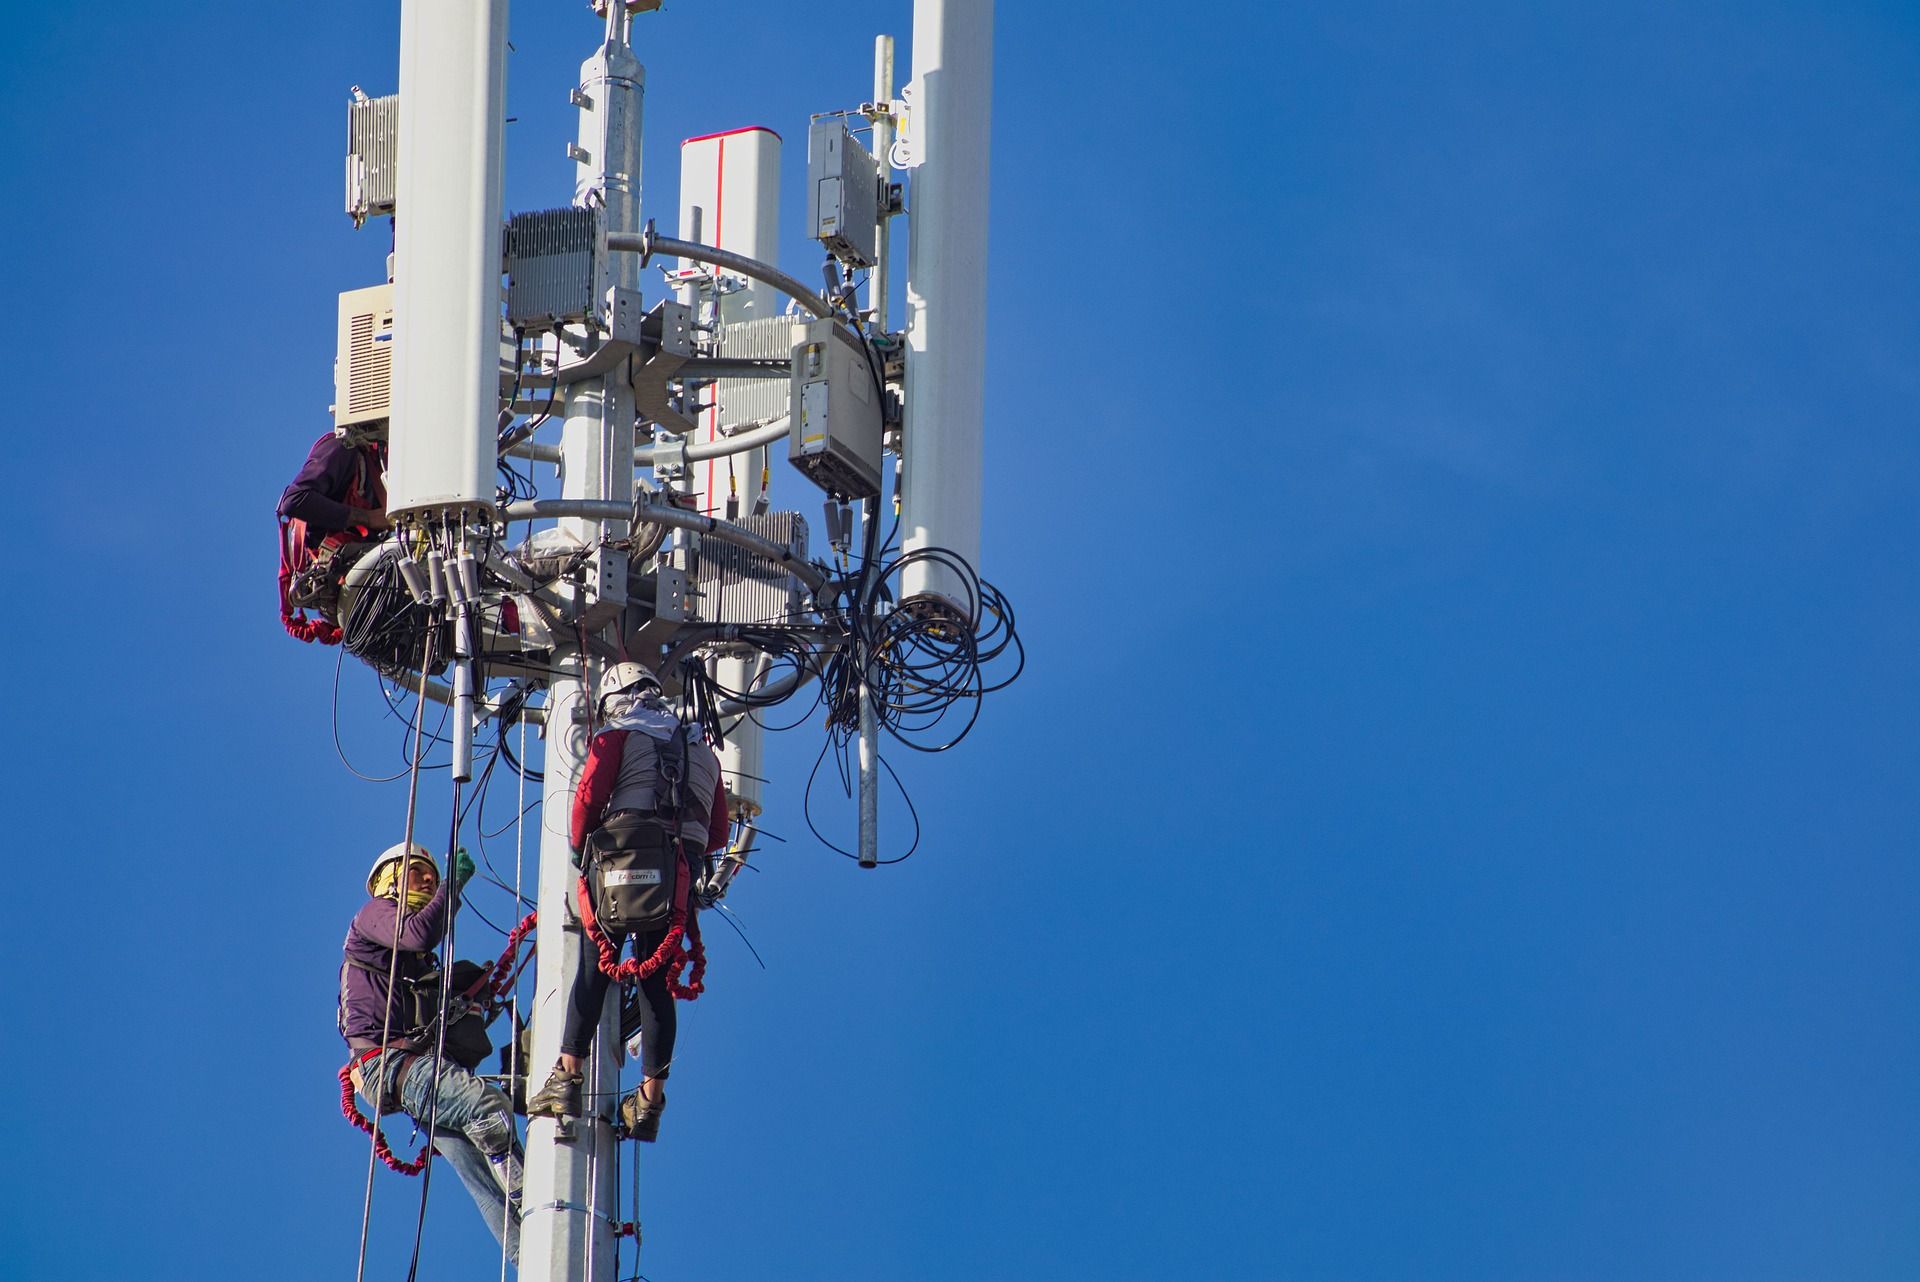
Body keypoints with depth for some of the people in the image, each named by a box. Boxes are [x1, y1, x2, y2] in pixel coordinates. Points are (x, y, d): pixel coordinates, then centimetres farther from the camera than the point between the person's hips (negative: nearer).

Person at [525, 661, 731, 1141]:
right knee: (657, 982, 6)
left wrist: (580, 849, 10)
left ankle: (568, 1078, -15)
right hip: (681, 875, 4)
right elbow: (719, 832, 21)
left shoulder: (616, 737, 8)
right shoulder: (701, 750, 25)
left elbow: (589, 797, -4)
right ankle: (650, 1100, 0)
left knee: (593, 971, -5)